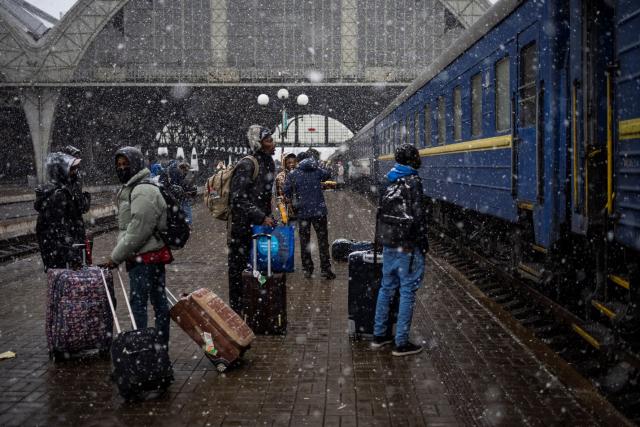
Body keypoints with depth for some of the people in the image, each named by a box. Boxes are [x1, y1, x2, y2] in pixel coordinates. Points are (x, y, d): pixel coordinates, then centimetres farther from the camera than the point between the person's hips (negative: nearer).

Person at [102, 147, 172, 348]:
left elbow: (138, 230, -22)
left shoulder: (143, 190, -17)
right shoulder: (129, 189, 17)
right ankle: (161, 343, 22)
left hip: (144, 257, -10)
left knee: (138, 301, -5)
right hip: (154, 255, 10)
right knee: (159, 300, 13)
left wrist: (116, 256, -17)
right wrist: (119, 253, 14)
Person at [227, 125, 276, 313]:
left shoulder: (268, 163, 12)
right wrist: (261, 217, -23)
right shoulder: (247, 165, -16)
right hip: (242, 227, -8)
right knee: (239, 269, 0)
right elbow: (238, 199, -21)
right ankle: (237, 310, 9)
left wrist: (269, 217, 14)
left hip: (259, 225, 8)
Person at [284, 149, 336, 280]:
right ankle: (325, 269, 5)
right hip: (319, 211, -1)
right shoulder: (317, 171, -2)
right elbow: (327, 175, 19)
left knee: (304, 241, 11)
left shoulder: (293, 175, -1)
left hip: (302, 212, 1)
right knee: (323, 241, 6)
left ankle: (307, 270, 14)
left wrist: (293, 204, 16)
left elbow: (287, 193, -1)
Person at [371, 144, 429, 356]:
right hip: (407, 245, -8)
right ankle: (401, 343, 2)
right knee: (408, 292, -1)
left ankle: (379, 335, 24)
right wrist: (423, 243, -10)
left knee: (386, 287, 16)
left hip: (388, 243, 8)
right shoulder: (412, 182, -14)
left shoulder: (390, 181, 10)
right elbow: (417, 215, -18)